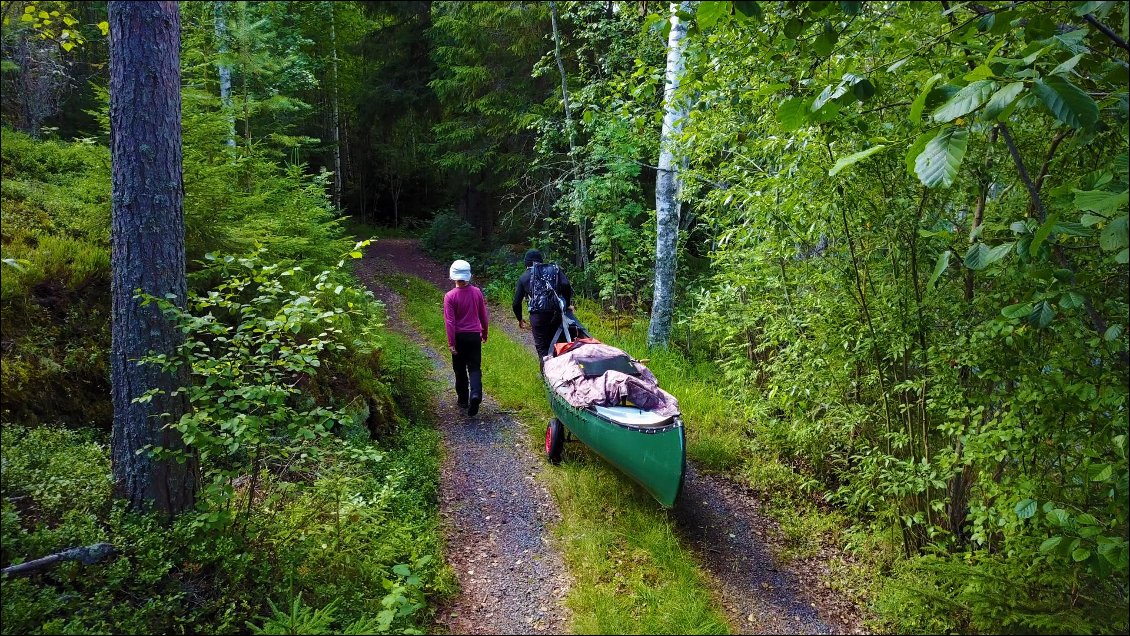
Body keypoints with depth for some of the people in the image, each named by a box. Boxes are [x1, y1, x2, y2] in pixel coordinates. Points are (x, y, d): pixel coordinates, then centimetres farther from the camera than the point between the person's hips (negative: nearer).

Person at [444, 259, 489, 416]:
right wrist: (484, 333, 20)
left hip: (459, 337, -2)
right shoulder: (477, 292, -3)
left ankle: (463, 400, 23)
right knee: (475, 368, 4)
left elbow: (449, 321, -14)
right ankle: (475, 395, -20)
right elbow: (483, 315, 6)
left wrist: (451, 342, -10)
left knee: (460, 370, 13)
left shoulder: (450, 296, -13)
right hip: (474, 335, 2)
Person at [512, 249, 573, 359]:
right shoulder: (554, 269, 14)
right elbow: (566, 286, -5)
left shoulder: (524, 277, 13)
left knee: (542, 347, 4)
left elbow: (517, 302, 14)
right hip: (556, 312, 2)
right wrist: (567, 304, 6)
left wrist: (520, 319, 29)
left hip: (537, 315, -2)